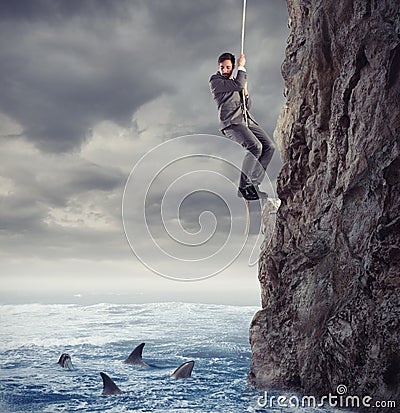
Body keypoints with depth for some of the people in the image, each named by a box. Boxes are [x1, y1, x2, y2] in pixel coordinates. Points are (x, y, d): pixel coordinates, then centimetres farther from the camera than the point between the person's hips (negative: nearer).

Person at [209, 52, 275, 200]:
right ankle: (243, 186, -16)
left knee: (269, 146, -6)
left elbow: (247, 105, 29)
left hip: (246, 120, 8)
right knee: (255, 147, -27)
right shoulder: (215, 80, 3)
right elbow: (238, 84, -12)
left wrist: (245, 93, 10)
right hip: (231, 122, -8)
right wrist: (241, 67, 2)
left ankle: (253, 183, -4)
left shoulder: (234, 81, 28)